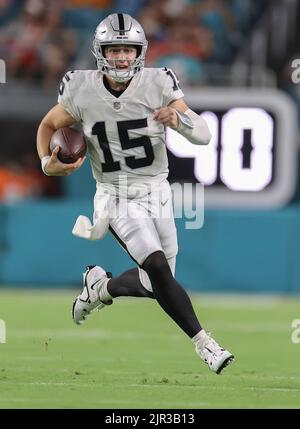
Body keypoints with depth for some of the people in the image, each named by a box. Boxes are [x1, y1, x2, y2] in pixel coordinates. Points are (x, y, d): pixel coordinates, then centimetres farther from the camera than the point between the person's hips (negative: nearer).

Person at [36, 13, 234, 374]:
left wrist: (178, 119, -35)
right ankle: (203, 343, -16)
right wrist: (48, 164, -9)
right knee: (158, 268, -23)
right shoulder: (81, 90, -9)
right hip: (116, 196, -3)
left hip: (156, 193, 3)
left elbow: (204, 135, -14)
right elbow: (49, 126, 9)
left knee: (154, 285, 9)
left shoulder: (158, 84, -11)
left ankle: (100, 287, 38)